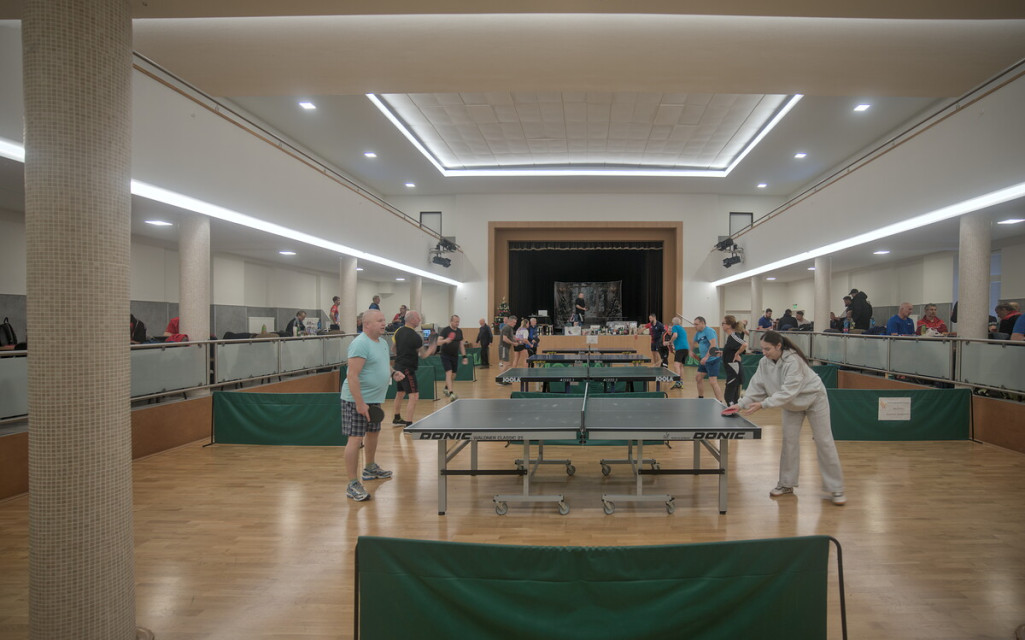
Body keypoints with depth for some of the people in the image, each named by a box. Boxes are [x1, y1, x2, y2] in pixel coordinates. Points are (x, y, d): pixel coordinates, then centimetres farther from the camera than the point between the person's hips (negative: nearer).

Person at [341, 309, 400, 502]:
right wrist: (360, 403, -27)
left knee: (373, 434, 22)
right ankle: (352, 485, -1)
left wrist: (393, 373, 5)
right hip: (357, 400, -10)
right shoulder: (360, 344, -19)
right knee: (355, 439, -7)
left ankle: (370, 469, 43)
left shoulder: (382, 342, 11)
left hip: (375, 399, 10)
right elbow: (352, 375, -25)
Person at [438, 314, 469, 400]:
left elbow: (461, 345, 15)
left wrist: (464, 356, 10)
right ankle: (451, 394, -23)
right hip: (446, 355, -6)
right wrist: (445, 341, -41)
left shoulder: (459, 331, 8)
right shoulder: (445, 330, -10)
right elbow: (438, 342, -20)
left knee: (453, 375, 12)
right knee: (449, 373, -17)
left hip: (455, 356, 6)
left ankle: (446, 389, 37)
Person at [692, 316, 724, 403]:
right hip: (704, 360, 10)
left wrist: (706, 357, -27)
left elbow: (713, 344, -25)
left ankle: (720, 403, -12)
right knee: (699, 378, 17)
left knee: (713, 382, -14)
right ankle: (700, 398, 31)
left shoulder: (709, 331, -15)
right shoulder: (698, 333, 13)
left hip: (712, 359, -10)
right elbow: (695, 342, 30)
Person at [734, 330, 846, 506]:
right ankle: (787, 484, 14)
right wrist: (741, 405, -26)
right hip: (791, 404, 6)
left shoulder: (793, 361, -35)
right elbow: (756, 386, -13)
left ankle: (835, 489, 7)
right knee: (789, 441, 4)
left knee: (824, 442, -2)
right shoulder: (764, 363, -14)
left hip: (814, 398, -6)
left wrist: (763, 404, -46)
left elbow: (788, 391, -40)